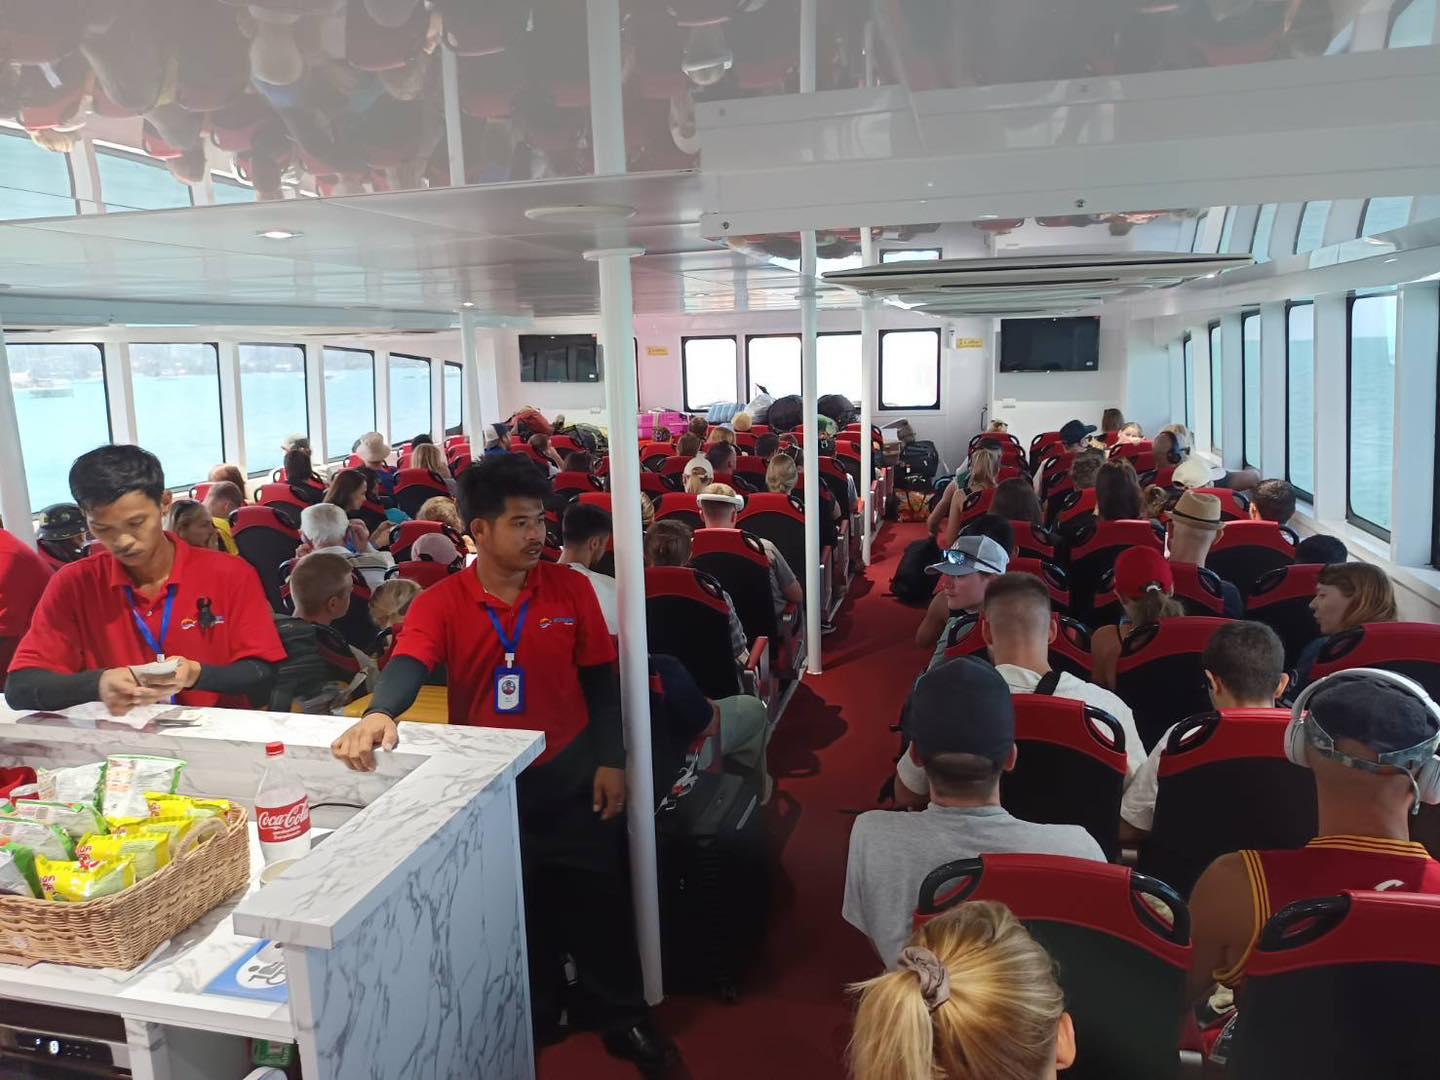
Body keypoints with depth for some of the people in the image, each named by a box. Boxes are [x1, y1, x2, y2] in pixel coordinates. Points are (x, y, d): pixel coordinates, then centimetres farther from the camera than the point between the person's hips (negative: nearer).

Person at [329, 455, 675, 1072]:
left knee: (597, 901, 10)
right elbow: (408, 666, -26)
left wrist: (610, 760, -5)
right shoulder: (440, 603, -9)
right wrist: (379, 714, -48)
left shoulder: (570, 588, -4)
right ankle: (533, 1020, 40)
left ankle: (624, 1019, 30)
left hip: (570, 774, 0)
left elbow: (600, 679, 0)